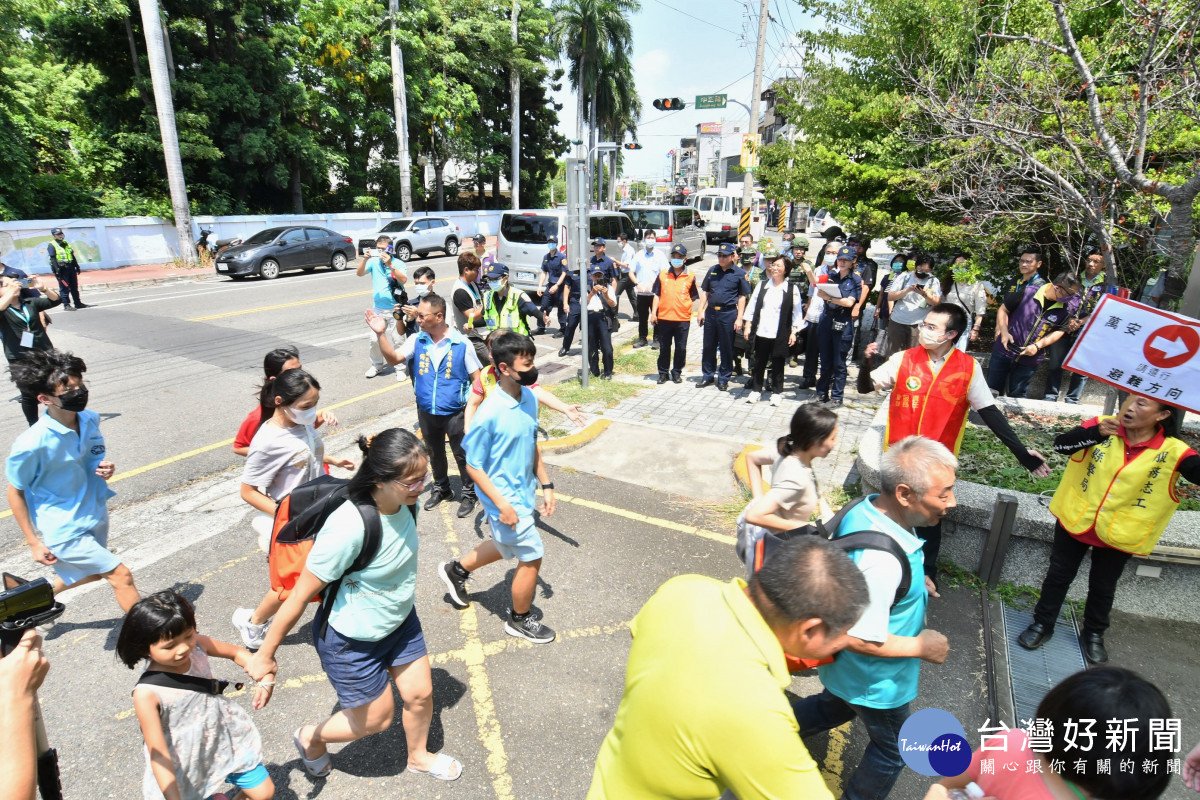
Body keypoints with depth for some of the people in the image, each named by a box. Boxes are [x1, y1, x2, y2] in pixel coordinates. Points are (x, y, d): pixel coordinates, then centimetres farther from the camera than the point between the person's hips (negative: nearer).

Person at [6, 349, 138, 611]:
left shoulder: (90, 420, -8)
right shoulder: (32, 444, -26)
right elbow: (15, 492, -12)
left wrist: (105, 469, -12)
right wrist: (34, 543, -9)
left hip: (95, 515, 7)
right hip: (64, 530, -7)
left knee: (92, 573, 26)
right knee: (121, 575, -6)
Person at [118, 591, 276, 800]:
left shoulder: (197, 645, -16)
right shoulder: (147, 694, -27)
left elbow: (236, 653, 2)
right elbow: (158, 754, -24)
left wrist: (266, 679, -12)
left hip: (229, 739, 4)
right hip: (189, 765, -4)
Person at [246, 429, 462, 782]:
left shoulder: (404, 501, -17)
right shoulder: (348, 529, -38)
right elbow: (299, 597, -26)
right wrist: (264, 656, -14)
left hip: (400, 621, 6)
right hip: (352, 639, -6)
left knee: (420, 694, 17)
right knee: (376, 719, 14)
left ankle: (418, 756, 49)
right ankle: (310, 738, 45)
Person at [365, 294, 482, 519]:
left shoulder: (461, 343, -15)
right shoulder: (417, 340, -4)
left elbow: (476, 378, -10)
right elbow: (394, 359, -10)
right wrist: (380, 334, -22)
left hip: (454, 412, -4)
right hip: (426, 412, 4)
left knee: (462, 454, 11)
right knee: (435, 453, 22)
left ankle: (469, 494, 31)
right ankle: (441, 488, 44)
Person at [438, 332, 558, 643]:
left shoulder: (530, 398, -4)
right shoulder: (489, 414, -27)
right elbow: (473, 466, -19)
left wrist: (546, 485, 9)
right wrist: (502, 505, -21)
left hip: (523, 492, 8)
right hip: (505, 499, -8)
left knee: (506, 546, 28)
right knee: (532, 558, 5)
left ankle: (456, 570, 51)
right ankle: (520, 620, 31)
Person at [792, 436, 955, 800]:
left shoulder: (865, 507, -15)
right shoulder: (881, 562, -42)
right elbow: (859, 640, -34)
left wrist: (911, 583, 0)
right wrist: (920, 647, -20)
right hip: (875, 682, -8)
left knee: (834, 708, 34)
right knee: (892, 750, 23)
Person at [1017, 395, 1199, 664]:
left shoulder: (1172, 451, -13)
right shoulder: (1103, 425, -13)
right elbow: (1060, 443, -25)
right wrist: (1097, 433, -41)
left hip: (1118, 533, 0)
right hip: (1075, 519, 0)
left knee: (1103, 587, 18)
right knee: (1058, 575, 13)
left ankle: (1094, 633, 42)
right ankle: (1042, 624, 32)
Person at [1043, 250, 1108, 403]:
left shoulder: (1106, 286, 3)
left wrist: (1079, 323, -14)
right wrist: (1069, 319, -7)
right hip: (1064, 329, 2)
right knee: (1055, 364, 3)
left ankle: (1072, 401, 11)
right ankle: (1050, 397, 11)